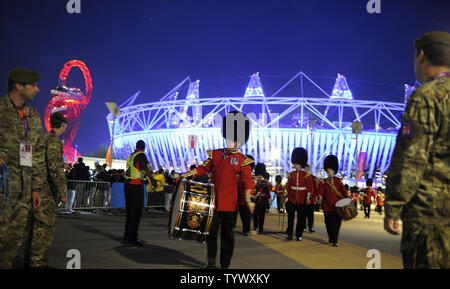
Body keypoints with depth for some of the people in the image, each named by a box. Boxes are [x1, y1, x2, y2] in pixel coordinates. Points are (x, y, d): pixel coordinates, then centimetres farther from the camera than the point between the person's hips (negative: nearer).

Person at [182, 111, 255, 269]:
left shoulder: (242, 160, -1)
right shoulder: (215, 154, 9)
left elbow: (248, 180, -6)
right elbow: (204, 167, 12)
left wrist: (248, 199, -18)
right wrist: (189, 173, -4)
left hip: (229, 203, -2)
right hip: (213, 200, 2)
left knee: (227, 233, 6)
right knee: (211, 230, 4)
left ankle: (225, 263, 18)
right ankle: (211, 261, 19)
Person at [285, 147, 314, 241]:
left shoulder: (306, 175, -2)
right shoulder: (291, 174, 5)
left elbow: (310, 187, -2)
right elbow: (288, 186, 11)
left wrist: (308, 196, -10)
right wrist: (287, 196, 9)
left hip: (302, 200, -2)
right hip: (292, 199, 2)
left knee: (301, 218, 5)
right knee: (290, 217, 0)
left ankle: (299, 235, 15)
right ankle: (289, 234, 7)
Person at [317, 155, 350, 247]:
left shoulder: (339, 180, 11)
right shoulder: (323, 181, 8)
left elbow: (343, 190, 6)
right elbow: (320, 191, -3)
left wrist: (347, 197, -12)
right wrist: (319, 198, -22)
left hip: (338, 205, 0)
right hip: (328, 206, 0)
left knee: (336, 223, -5)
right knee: (329, 224, 4)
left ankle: (335, 241, 2)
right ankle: (330, 239, 22)